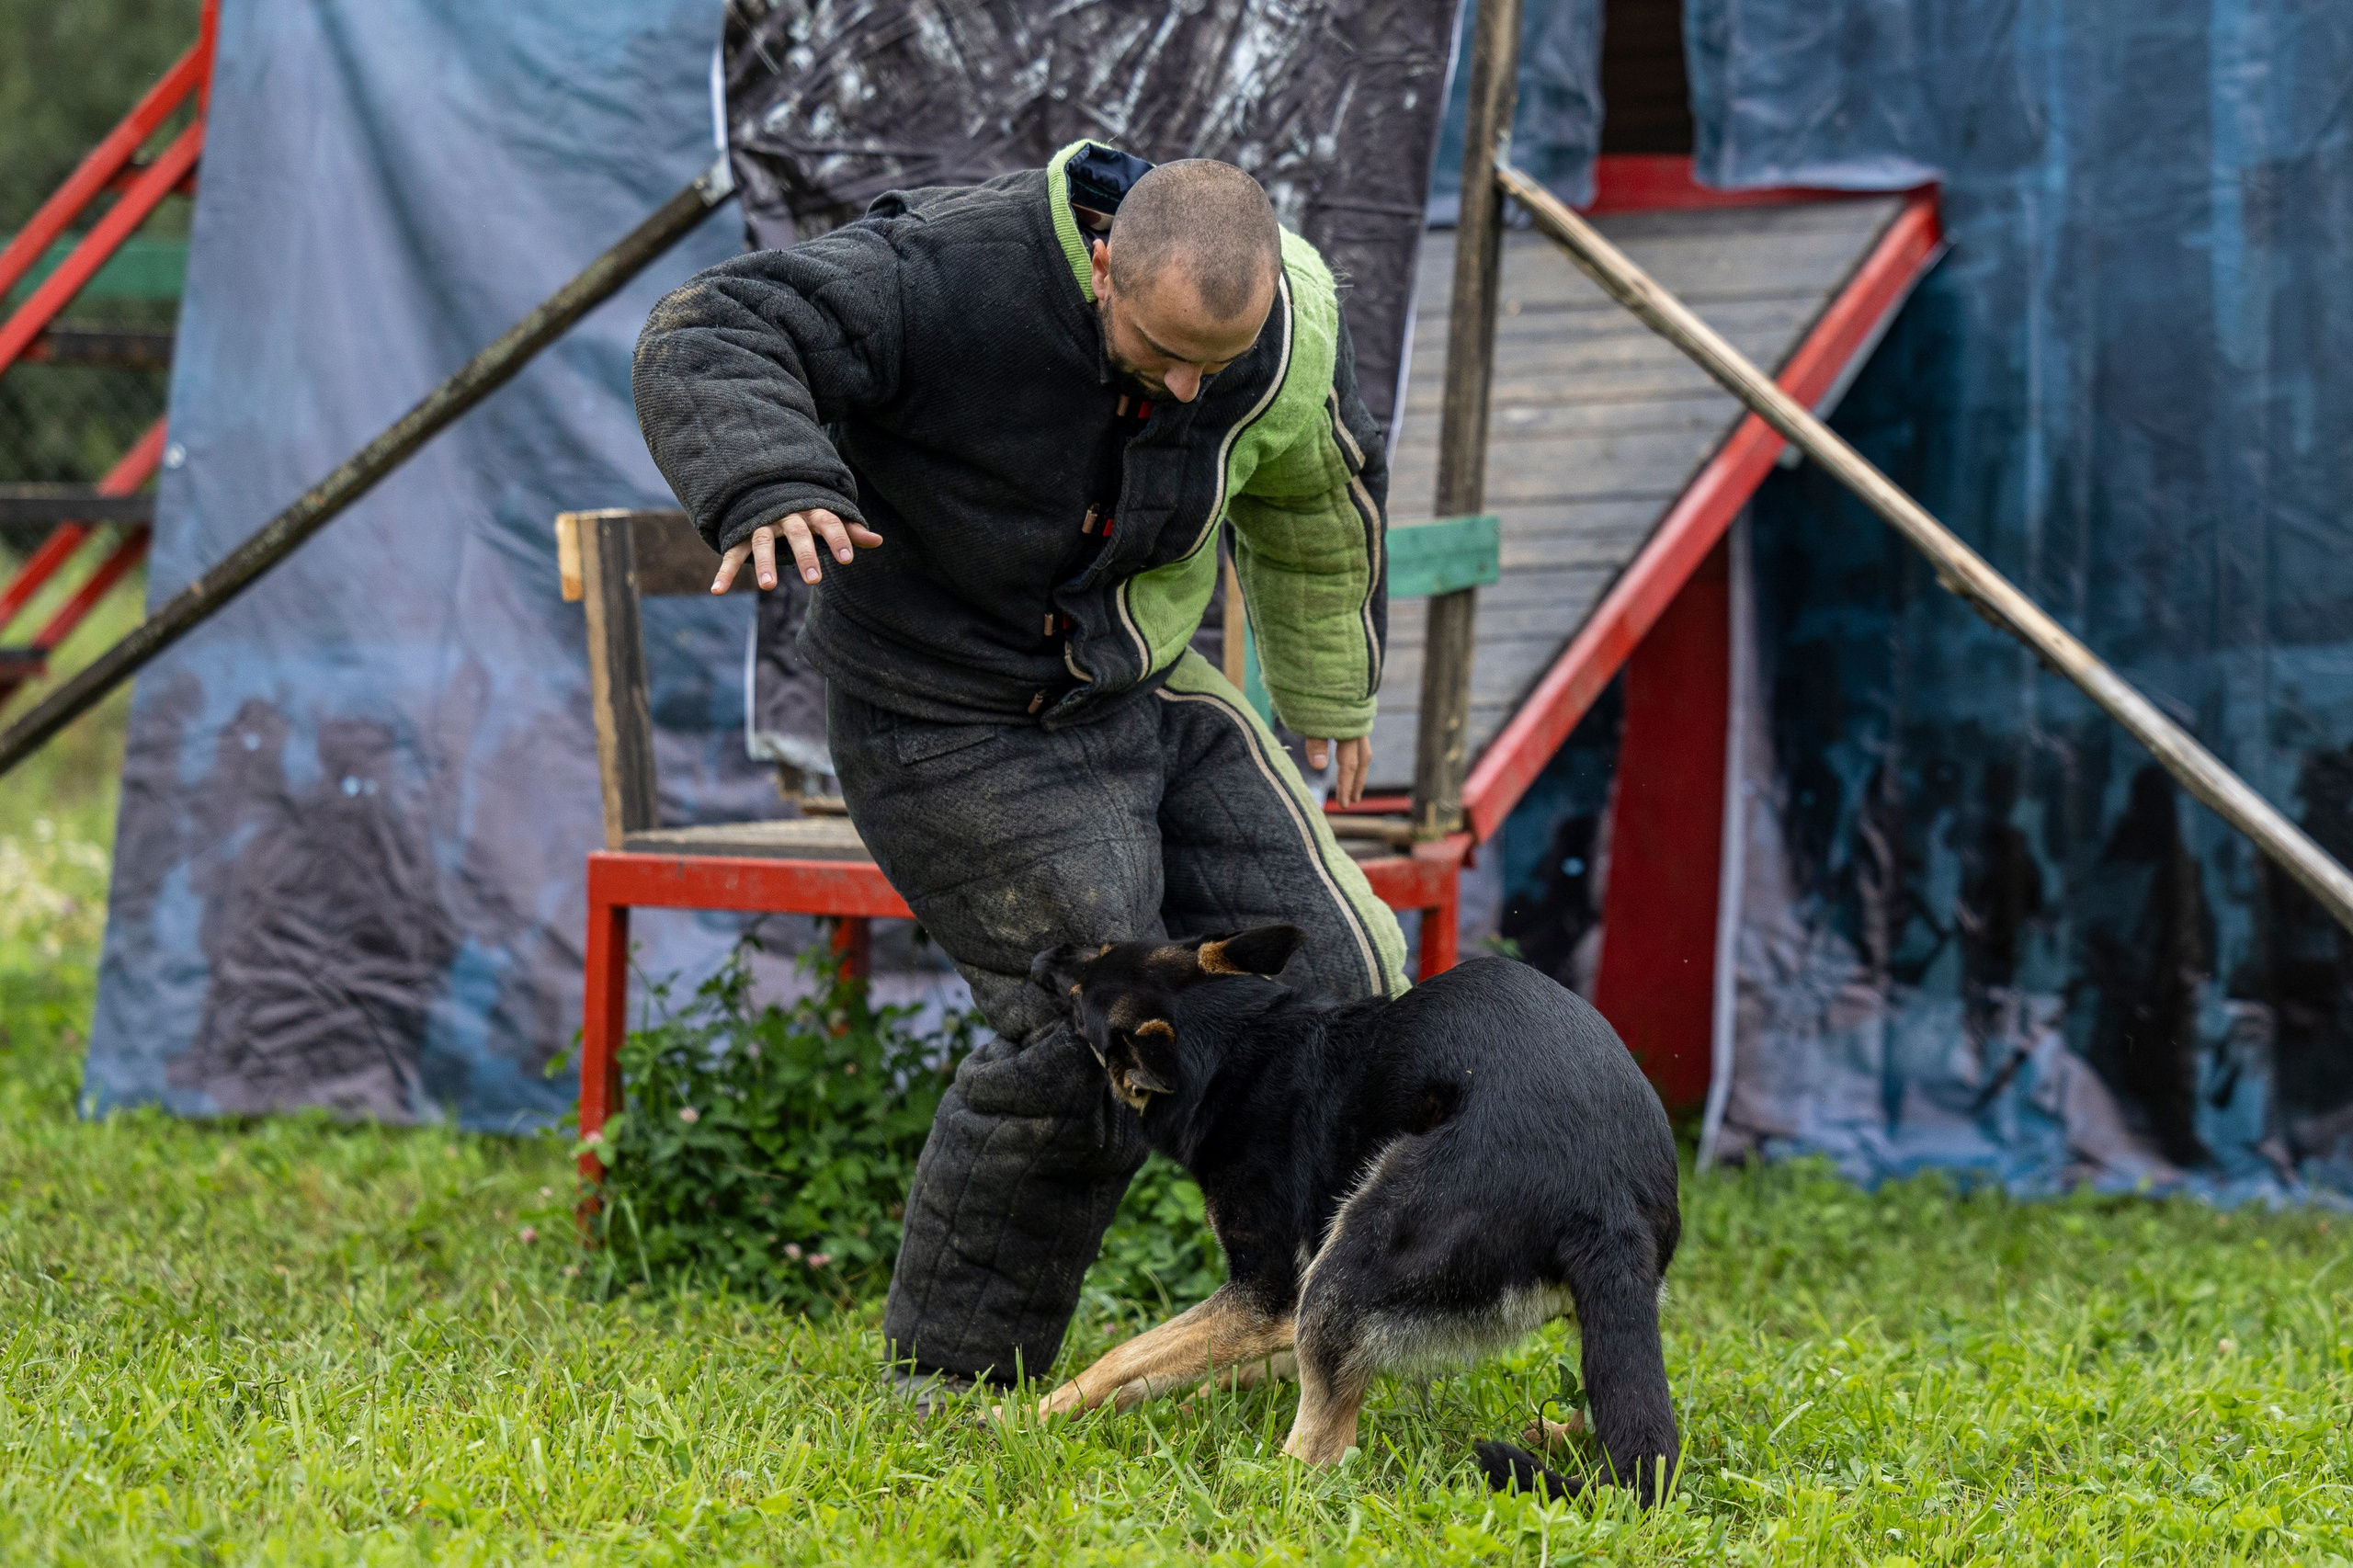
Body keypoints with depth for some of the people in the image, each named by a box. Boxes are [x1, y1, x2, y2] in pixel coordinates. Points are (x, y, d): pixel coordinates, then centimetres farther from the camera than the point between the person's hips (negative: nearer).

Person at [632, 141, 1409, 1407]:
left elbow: (1312, 497, 11)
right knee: (1090, 1033, -16)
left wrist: (1329, 690, 27)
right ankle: (949, 1372, 2)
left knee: (1333, 973, -1)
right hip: (955, 728, -6)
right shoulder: (948, 278, -29)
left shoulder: (1285, 330, -11)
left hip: (1143, 690, 6)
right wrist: (771, 484, -56)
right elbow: (705, 341, -35)